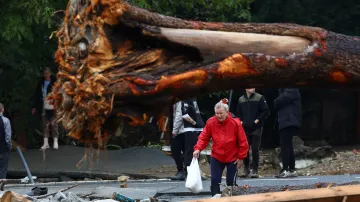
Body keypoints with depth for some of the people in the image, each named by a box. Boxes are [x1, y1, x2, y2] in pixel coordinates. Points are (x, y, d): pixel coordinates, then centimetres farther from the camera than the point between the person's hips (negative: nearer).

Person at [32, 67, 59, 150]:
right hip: (44, 106, 4)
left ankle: (55, 142, 4)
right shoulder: (41, 83, 9)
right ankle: (46, 143, 9)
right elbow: (37, 95, 13)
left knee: (54, 123, -2)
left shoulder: (54, 82, -4)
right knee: (45, 124, 5)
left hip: (52, 106, -4)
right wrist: (35, 106, 12)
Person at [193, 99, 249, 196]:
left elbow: (242, 141, -10)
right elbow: (204, 137, -5)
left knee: (231, 182, 5)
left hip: (232, 158, -2)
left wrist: (241, 157, -7)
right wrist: (198, 149, -22)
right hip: (216, 157, 2)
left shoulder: (235, 123, -16)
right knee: (214, 180, -4)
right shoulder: (211, 122, -11)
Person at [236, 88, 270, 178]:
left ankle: (255, 171, 1)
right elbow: (238, 113, 20)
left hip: (256, 129, -3)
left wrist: (258, 120, -9)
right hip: (245, 129, 3)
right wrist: (240, 121, 3)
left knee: (255, 150, -5)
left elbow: (266, 111, -3)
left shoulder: (259, 98, -1)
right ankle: (246, 170, 12)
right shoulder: (241, 100, 11)